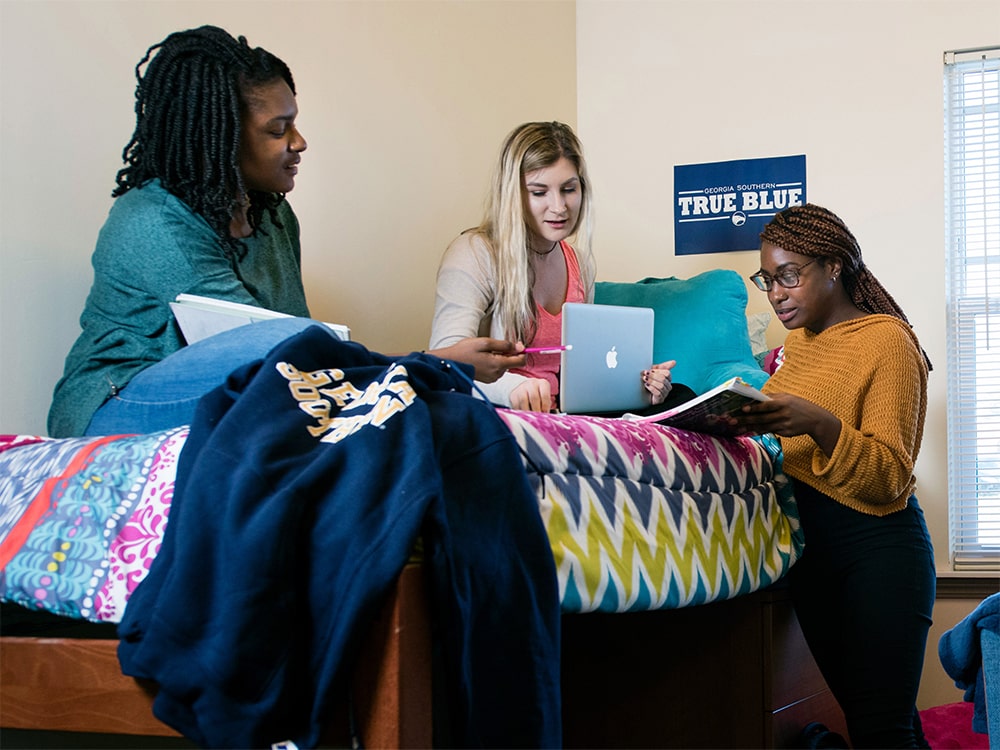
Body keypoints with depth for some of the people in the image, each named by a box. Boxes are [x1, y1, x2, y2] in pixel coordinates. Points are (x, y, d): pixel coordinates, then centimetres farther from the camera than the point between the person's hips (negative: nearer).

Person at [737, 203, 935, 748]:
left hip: (876, 546, -7)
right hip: (809, 545, 8)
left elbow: (890, 479, -18)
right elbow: (778, 439, 15)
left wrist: (820, 424, -32)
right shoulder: (799, 340, 15)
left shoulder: (887, 340, -9)